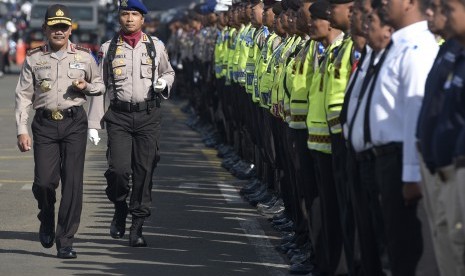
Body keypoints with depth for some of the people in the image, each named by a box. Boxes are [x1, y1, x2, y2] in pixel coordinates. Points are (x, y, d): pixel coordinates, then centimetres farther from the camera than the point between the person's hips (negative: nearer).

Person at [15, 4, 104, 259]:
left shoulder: (84, 57, 8)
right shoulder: (34, 59, 6)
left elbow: (99, 85, 20)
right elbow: (23, 96, 5)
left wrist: (86, 86, -3)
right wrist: (22, 130, -4)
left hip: (74, 122, 0)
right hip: (44, 124, 0)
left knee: (72, 182, -6)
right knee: (44, 180, -8)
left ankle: (65, 242, -1)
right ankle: (47, 219, 26)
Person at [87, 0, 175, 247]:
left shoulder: (156, 46, 7)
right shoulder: (108, 49, 6)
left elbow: (169, 72, 24)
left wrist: (164, 82, -1)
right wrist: (93, 124, 2)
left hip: (148, 116, 1)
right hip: (119, 116, -1)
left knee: (144, 171, -1)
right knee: (118, 169, -13)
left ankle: (137, 227, 8)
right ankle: (120, 207, 17)